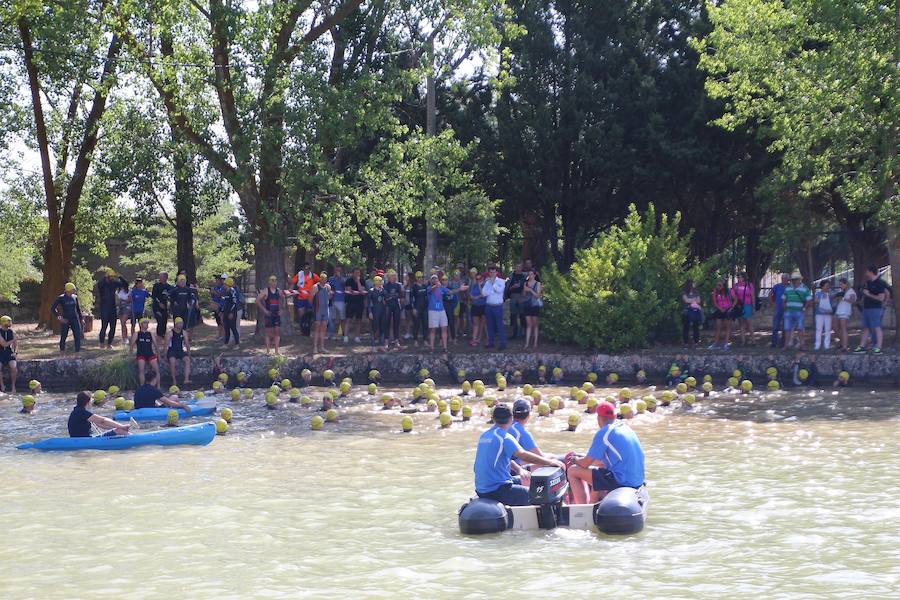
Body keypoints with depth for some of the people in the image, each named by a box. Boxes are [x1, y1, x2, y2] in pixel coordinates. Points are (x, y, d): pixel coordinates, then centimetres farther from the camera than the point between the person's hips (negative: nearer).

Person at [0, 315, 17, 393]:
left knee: (13, 367, -26)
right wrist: (13, 339, -8)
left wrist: (15, 352, -5)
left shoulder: (11, 332, 6)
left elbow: (15, 345, 13)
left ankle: (13, 385, -10)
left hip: (9, 353, 2)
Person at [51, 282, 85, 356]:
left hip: (75, 320, 3)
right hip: (65, 320, -3)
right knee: (63, 337, 6)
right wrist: (59, 317, -12)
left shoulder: (75, 297, 4)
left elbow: (78, 309, 16)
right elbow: (52, 308, -7)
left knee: (77, 336, -9)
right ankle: (62, 354, 22)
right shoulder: (61, 298, -8)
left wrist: (81, 318, 13)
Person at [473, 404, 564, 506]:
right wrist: (550, 462, -22)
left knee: (520, 481, 32)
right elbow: (523, 455, -27)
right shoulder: (504, 437, -15)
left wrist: (519, 469, 20)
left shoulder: (484, 435, 12)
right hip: (496, 490, -9)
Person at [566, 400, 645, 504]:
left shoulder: (603, 433, -10)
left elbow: (585, 464, -7)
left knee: (573, 471, -1)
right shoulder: (625, 428, 16)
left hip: (621, 481, -9)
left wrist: (573, 462, 16)